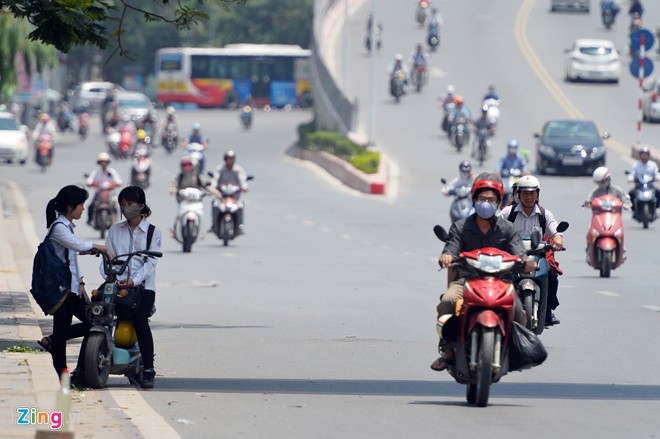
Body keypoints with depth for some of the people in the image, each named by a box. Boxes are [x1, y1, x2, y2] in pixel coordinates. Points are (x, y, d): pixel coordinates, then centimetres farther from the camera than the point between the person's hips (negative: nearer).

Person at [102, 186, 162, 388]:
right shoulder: (115, 230, 18)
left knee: (139, 318, -27)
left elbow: (150, 262, -2)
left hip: (143, 286, -3)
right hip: (117, 285, 3)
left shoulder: (153, 232, 8)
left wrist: (134, 281, -17)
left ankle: (148, 370, -22)